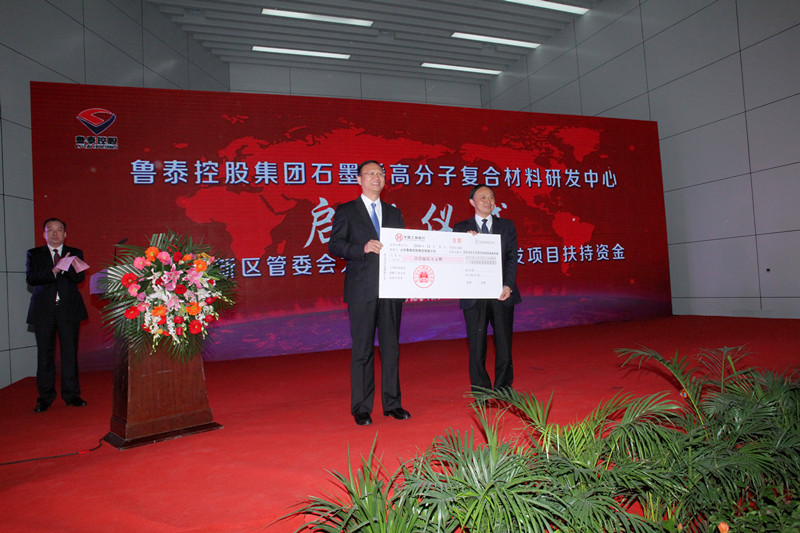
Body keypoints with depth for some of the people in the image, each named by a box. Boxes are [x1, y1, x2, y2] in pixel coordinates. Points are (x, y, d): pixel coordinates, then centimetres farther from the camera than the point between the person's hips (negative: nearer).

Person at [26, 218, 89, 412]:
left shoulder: (75, 254, 9)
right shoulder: (34, 254, 9)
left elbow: (79, 277, -6)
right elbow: (30, 278, -5)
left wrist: (65, 266, -26)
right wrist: (53, 271, -21)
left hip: (69, 310, 0)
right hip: (43, 311, 0)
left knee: (70, 352, 3)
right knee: (45, 354, 5)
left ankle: (71, 394, 12)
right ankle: (45, 397, 14)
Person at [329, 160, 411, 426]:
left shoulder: (394, 213, 17)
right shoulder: (346, 211, 5)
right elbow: (334, 245, -5)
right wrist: (363, 248, -20)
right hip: (362, 290, -4)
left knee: (391, 346, 8)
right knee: (362, 349, 0)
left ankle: (392, 403, 19)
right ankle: (361, 408, 11)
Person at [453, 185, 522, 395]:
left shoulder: (507, 226, 12)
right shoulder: (461, 228, 8)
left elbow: (512, 258, 4)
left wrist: (508, 285, -9)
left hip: (502, 294, 1)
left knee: (504, 344, 7)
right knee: (477, 345, 3)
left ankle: (503, 389, 21)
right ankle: (480, 392, 15)